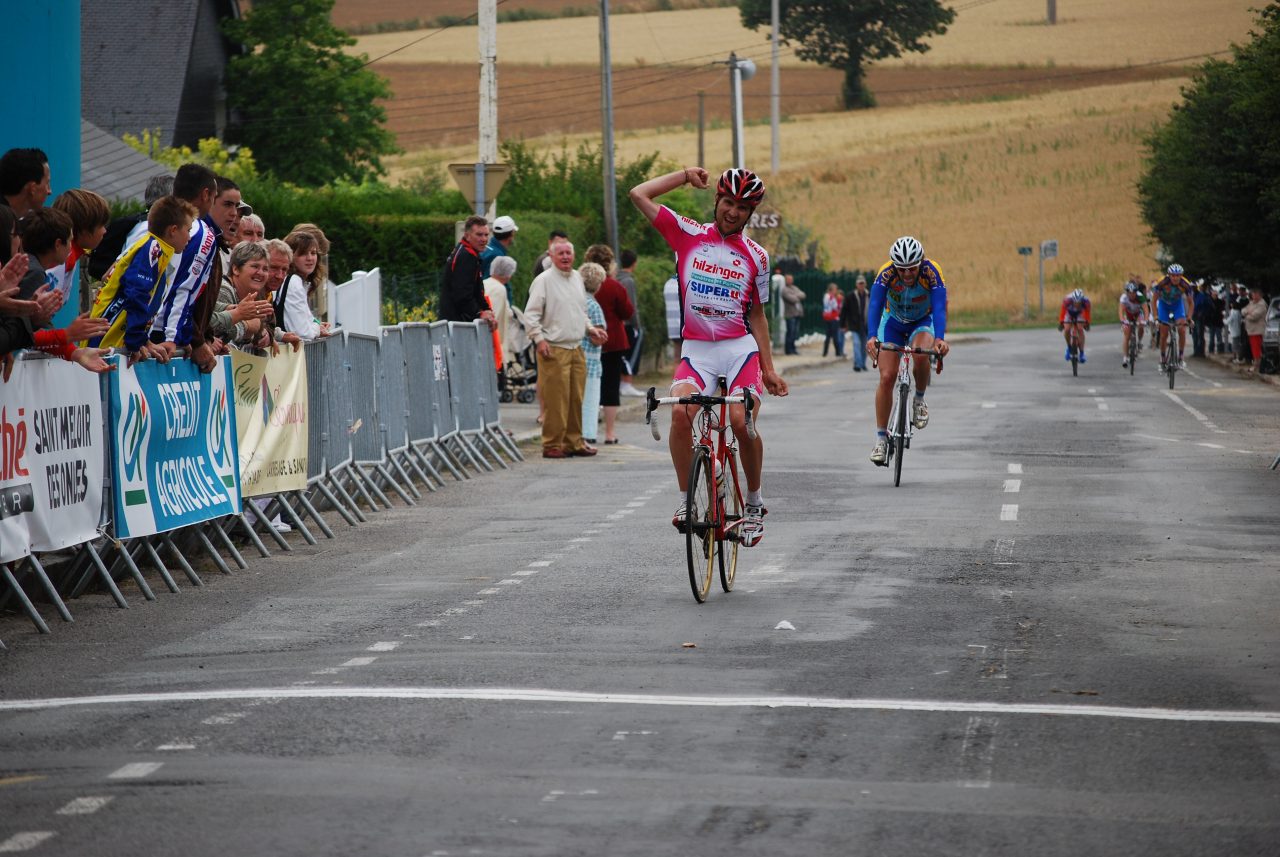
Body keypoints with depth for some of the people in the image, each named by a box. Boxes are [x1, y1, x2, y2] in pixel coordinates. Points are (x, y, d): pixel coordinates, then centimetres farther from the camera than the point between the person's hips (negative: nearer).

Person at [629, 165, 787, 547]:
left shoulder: (756, 257, 8)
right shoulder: (689, 235, 4)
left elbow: (756, 315, 14)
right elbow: (638, 195, -1)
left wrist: (768, 368, 11)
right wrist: (685, 175, 4)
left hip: (740, 348, 0)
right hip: (696, 350, 0)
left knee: (741, 420, -20)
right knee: (680, 411, -27)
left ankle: (754, 501, 2)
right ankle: (685, 498, -14)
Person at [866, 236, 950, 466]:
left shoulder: (932, 272, -31)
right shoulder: (886, 274, -30)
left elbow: (939, 308, -40)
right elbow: (874, 305, -39)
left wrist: (940, 338, -58)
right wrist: (872, 337, -56)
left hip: (923, 322, -1)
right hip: (893, 323, 1)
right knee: (887, 377, -12)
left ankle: (919, 400, -7)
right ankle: (881, 438, -2)